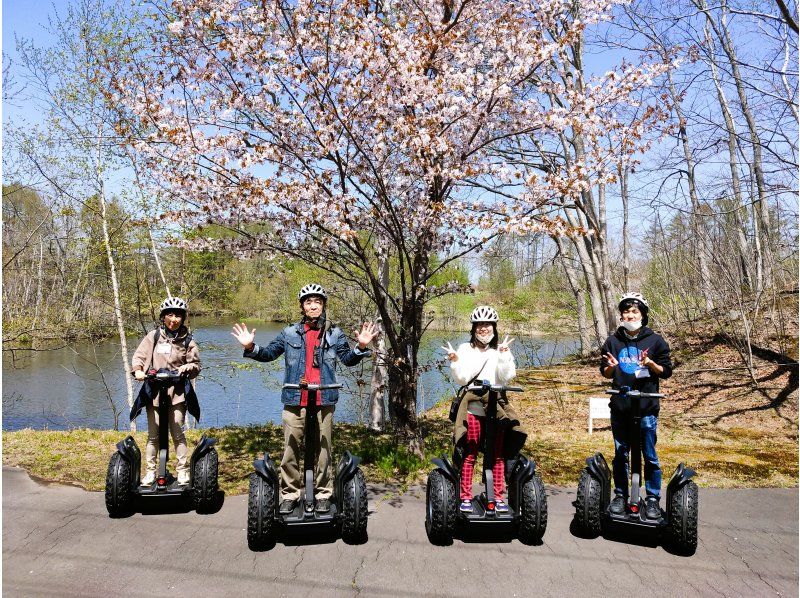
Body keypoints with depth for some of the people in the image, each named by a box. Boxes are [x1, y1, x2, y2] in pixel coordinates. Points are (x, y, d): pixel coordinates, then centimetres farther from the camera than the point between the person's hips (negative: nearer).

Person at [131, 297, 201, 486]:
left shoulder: (188, 340, 2)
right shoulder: (154, 336, 3)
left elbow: (196, 365, 5)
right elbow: (139, 356, 2)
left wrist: (187, 367, -16)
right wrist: (138, 370, -17)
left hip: (177, 392, -1)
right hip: (154, 391, 1)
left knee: (178, 433, 0)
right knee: (153, 435, 8)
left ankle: (183, 471, 11)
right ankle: (150, 471, 20)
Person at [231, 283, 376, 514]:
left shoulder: (334, 333, 9)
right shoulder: (290, 333, 9)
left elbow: (348, 358, 5)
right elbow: (269, 353, 12)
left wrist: (360, 347, -14)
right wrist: (251, 347, -5)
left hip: (324, 401, 0)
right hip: (294, 401, 1)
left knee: (323, 450, 6)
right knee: (290, 450, 4)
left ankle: (323, 494, 18)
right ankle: (289, 494, 17)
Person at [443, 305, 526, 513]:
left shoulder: (500, 350, 8)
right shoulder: (465, 349, 6)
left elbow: (506, 377, -4)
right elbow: (462, 379, 0)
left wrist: (504, 355, -14)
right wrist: (454, 361, -14)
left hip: (496, 409, 1)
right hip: (472, 409, -1)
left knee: (498, 455, 5)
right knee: (469, 455, 0)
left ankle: (498, 497, 14)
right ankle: (465, 497, 8)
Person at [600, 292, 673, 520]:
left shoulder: (655, 340, 0)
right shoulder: (613, 341, 6)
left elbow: (666, 371, 2)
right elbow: (605, 373, 12)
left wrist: (650, 364, -17)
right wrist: (610, 367, -10)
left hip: (647, 407, -2)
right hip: (619, 407, 2)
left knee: (650, 456, 5)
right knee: (620, 454, 11)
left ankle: (653, 498, 18)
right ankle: (620, 495, 24)